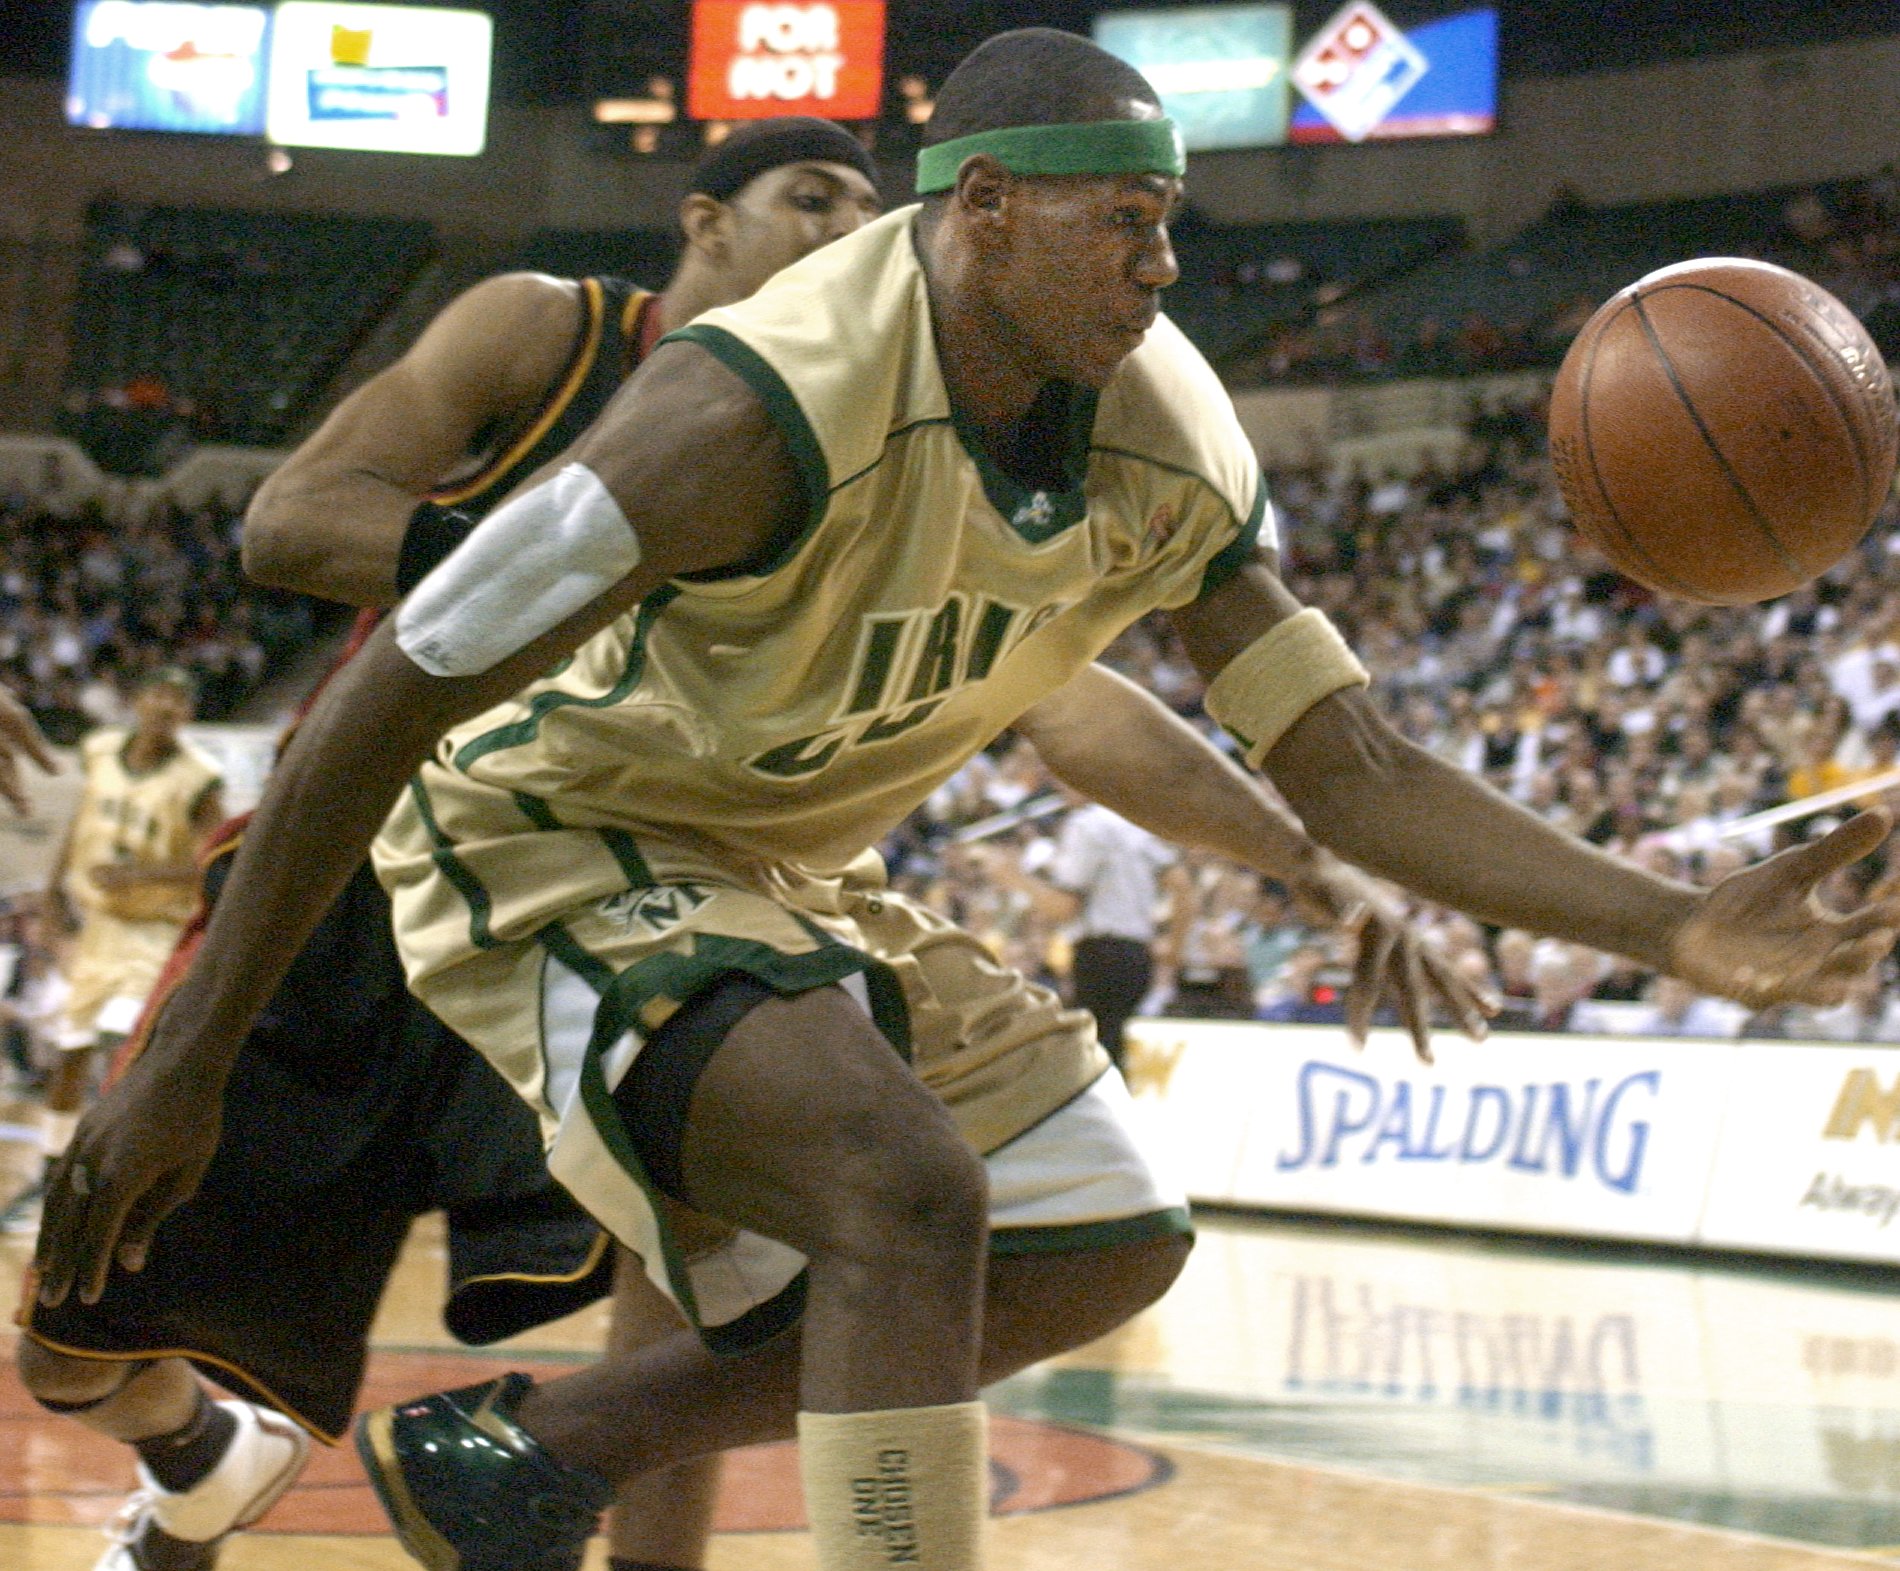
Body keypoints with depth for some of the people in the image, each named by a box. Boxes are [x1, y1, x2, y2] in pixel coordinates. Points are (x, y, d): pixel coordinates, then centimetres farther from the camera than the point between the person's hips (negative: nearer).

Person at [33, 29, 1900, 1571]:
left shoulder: (1172, 455, -10)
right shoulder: (769, 408, -33)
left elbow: (1354, 772, -4)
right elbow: (384, 701, -29)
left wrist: (1676, 929, -18)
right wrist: (185, 1063, -26)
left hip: (785, 871, 9)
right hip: (544, 836, -8)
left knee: (1106, 1248, 8)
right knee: (907, 1187, -30)